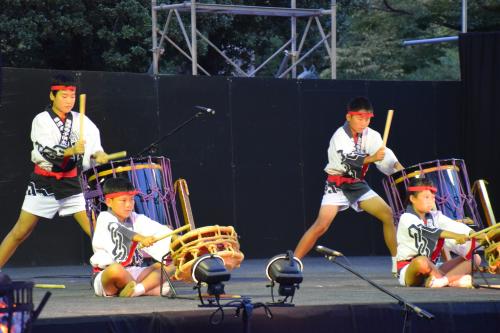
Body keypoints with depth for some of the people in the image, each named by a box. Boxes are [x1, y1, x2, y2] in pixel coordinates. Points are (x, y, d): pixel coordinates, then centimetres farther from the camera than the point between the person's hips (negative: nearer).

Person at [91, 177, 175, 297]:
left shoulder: (136, 219, 10)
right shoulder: (105, 218, -6)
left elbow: (158, 230, -5)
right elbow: (117, 229, -30)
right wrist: (140, 238, -48)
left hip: (132, 273, 6)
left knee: (170, 264, -8)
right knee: (116, 269, -40)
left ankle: (137, 289, -30)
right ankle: (149, 286, -15)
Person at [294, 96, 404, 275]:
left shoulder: (370, 135, -2)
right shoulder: (340, 136, -17)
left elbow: (386, 156, -15)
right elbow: (347, 160, -34)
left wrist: (399, 169, -35)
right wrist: (371, 159, -49)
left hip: (358, 185, 6)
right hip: (337, 185, -6)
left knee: (389, 215, -3)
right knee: (321, 225, -21)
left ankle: (398, 263, 6)